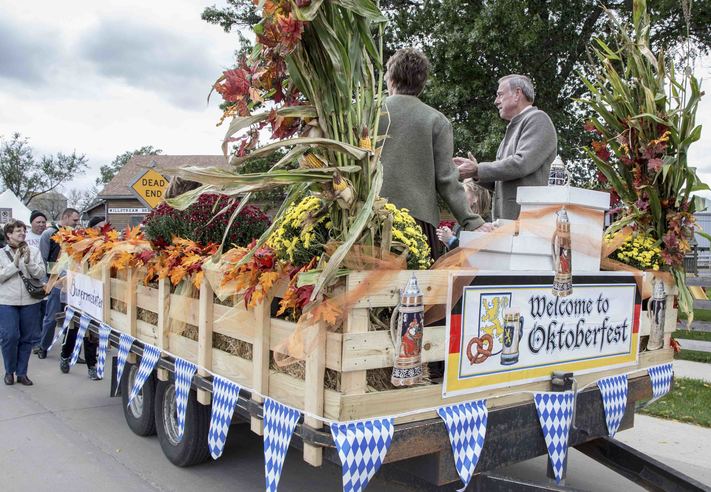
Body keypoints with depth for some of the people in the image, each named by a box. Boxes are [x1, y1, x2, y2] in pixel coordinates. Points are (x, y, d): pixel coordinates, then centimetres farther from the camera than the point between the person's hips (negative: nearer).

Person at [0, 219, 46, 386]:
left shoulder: (33, 251, 3)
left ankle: (22, 373, 19)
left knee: (28, 337, 6)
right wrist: (15, 263, -15)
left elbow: (40, 274, -2)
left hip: (30, 301, 2)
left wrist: (28, 261, -16)